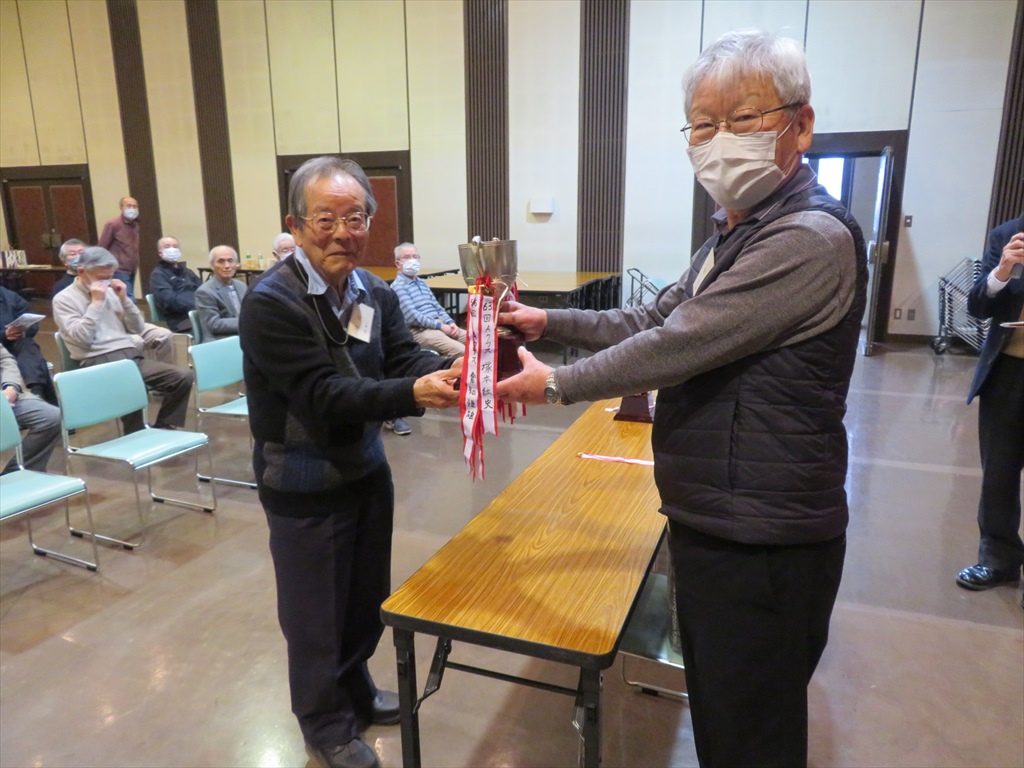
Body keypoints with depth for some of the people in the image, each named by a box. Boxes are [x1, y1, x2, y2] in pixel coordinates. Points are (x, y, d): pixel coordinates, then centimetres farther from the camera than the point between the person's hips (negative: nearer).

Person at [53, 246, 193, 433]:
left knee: (183, 376, -17)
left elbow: (137, 329, 16)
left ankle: (163, 429, -4)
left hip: (131, 356, 6)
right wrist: (96, 303, -10)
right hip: (98, 362, -6)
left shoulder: (111, 291, 18)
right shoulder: (64, 299, 2)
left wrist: (124, 299, 4)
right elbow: (82, 339, -12)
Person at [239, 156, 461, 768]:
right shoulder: (271, 303, -20)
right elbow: (325, 394, -27)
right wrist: (412, 394, -41)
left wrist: (451, 371, -33)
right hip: (305, 486, -6)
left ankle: (356, 689, 48)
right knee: (316, 613, 12)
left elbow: (408, 360, -10)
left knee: (366, 597, 22)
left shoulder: (376, 294, 1)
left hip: (368, 469, 6)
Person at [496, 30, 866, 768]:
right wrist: (548, 321, 4)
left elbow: (676, 348, -23)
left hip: (761, 541, -9)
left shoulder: (812, 238, -22)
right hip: (713, 520, 10)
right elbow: (655, 318, 15)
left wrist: (555, 383, -11)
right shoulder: (737, 235, 13)